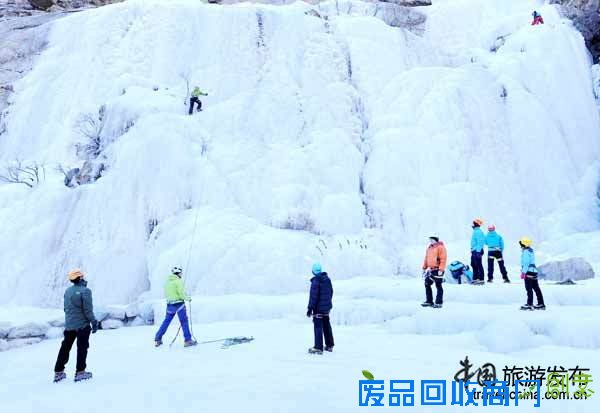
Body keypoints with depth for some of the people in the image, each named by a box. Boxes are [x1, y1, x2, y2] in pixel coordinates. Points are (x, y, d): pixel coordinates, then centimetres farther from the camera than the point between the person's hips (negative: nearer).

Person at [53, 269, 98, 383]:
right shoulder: (85, 291, -16)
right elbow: (88, 310, -18)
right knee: (82, 348, 4)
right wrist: (94, 322, -9)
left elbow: (66, 308, 14)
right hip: (82, 324, -6)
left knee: (65, 348, 15)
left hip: (69, 324, 7)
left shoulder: (67, 291, 6)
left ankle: (58, 372, 21)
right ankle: (80, 372, 7)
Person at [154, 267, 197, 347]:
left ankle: (157, 339, 19)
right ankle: (188, 340, -1)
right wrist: (188, 298, -1)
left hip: (169, 304, 7)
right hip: (179, 303, -7)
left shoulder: (167, 282, 12)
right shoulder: (178, 281, -11)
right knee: (184, 321, -1)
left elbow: (166, 294, 15)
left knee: (166, 321, 15)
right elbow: (181, 293, -17)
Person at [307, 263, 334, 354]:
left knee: (318, 327, 0)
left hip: (319, 308, -8)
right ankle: (330, 346, 26)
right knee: (327, 326, 18)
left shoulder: (315, 281, -20)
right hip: (327, 306, 8)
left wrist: (310, 308, -14)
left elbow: (313, 296, -20)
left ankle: (318, 348, 4)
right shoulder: (327, 279, 3)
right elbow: (331, 292, 14)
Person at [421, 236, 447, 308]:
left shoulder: (440, 247, -10)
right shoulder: (429, 247, 14)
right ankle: (429, 301, 18)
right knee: (427, 284, 8)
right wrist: (424, 268, 18)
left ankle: (439, 303, 7)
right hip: (430, 270, 8)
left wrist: (441, 269, -21)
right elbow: (426, 258, 20)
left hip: (437, 270, -8)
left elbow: (443, 259, -16)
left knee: (438, 286, 0)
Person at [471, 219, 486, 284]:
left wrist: (478, 251, -24)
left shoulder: (478, 232, -15)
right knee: (473, 264, 15)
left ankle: (481, 279, -4)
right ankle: (475, 279, 22)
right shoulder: (475, 231, 18)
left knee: (479, 265, -8)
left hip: (477, 251, -11)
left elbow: (480, 242, -21)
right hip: (474, 251, 11)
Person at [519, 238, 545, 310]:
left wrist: (523, 272, -20)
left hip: (529, 272, -10)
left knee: (529, 289, -7)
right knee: (536, 288, 12)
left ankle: (529, 304, -7)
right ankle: (541, 304, 17)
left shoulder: (526, 251, -14)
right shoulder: (531, 250, 17)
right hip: (534, 271, 10)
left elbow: (526, 263, -19)